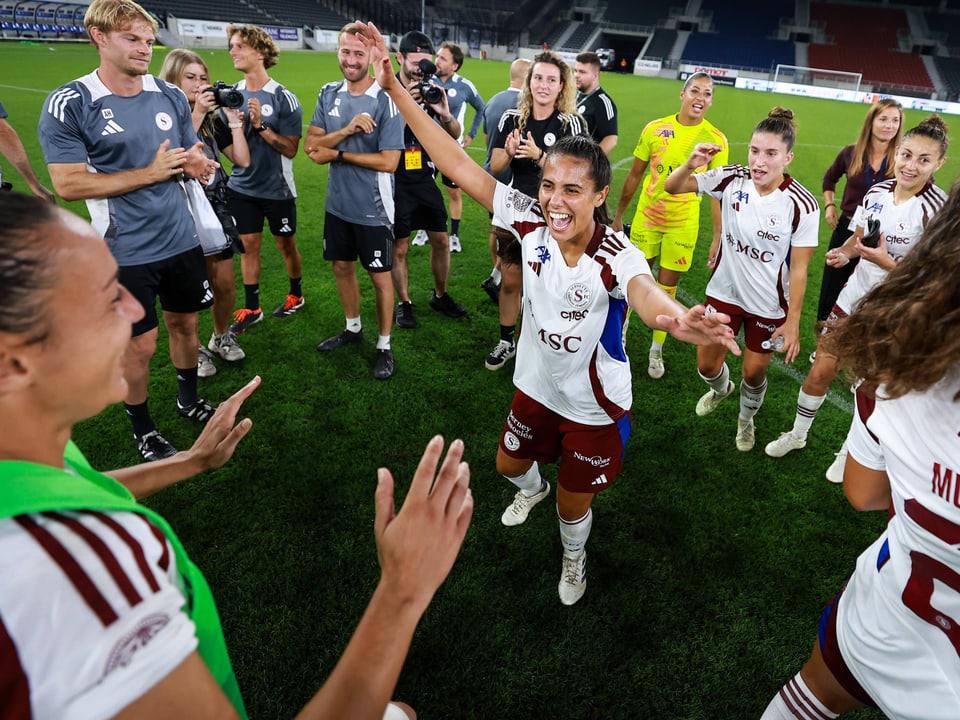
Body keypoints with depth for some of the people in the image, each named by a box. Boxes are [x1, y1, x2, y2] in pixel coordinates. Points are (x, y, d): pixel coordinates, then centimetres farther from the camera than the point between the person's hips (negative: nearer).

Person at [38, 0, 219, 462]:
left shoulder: (170, 96, 4)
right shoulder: (68, 105, -11)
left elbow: (192, 154, 16)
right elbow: (68, 185, -14)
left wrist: (197, 163, -10)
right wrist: (149, 173, -19)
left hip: (181, 240, 5)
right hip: (126, 252, -4)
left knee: (185, 323, 17)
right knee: (139, 344, 3)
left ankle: (188, 399, 41)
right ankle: (142, 429, 25)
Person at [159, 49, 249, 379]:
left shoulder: (213, 118, 7)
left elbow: (242, 160, 2)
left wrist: (234, 120, -6)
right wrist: (196, 115, -25)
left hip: (215, 208, 5)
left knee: (224, 284, 9)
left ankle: (221, 337, 32)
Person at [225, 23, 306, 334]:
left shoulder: (283, 98, -11)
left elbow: (290, 148, -15)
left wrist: (261, 125, -24)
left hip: (277, 188, -4)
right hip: (242, 187, 4)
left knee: (286, 244, 11)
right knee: (249, 245, 9)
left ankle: (296, 295, 33)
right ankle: (251, 308, 21)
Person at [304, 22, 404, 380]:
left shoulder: (386, 100, -15)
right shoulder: (329, 94, 3)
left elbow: (388, 161, -21)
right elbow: (311, 146, -3)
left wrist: (337, 153, -14)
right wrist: (346, 129, -20)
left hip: (372, 209, -6)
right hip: (338, 203, 6)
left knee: (380, 276, 5)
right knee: (342, 266, 18)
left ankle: (384, 346, 20)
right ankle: (353, 328, 40)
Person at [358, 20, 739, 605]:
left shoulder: (616, 255, -32)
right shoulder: (530, 222, -20)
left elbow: (643, 292, -55)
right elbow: (459, 167, -20)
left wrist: (677, 318, -80)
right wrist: (395, 87, -25)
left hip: (594, 404, -4)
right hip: (536, 386, 4)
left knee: (574, 503, 15)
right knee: (509, 463, 27)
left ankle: (574, 559, 52)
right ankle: (533, 487, 66)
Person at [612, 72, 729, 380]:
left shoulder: (716, 140, -6)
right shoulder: (655, 129, -4)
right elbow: (635, 175, 5)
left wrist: (718, 236, -5)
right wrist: (619, 214, 9)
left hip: (683, 224, -1)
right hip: (646, 218, 1)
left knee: (667, 288, 5)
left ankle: (656, 349, 23)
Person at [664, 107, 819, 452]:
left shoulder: (801, 205, -21)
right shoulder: (732, 179, -14)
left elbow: (798, 269, -15)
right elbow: (672, 187, -11)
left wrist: (792, 322, -13)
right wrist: (691, 164, -32)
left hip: (769, 306, -2)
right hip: (724, 292, 2)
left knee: (754, 372, 12)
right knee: (706, 364, 12)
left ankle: (746, 419, 47)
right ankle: (721, 389, 51)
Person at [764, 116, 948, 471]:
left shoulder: (937, 210, -19)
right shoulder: (878, 191, -2)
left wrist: (885, 261, -30)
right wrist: (844, 252, -8)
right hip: (855, 295, 5)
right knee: (819, 372, 10)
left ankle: (851, 452, 33)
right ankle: (797, 435, 33)